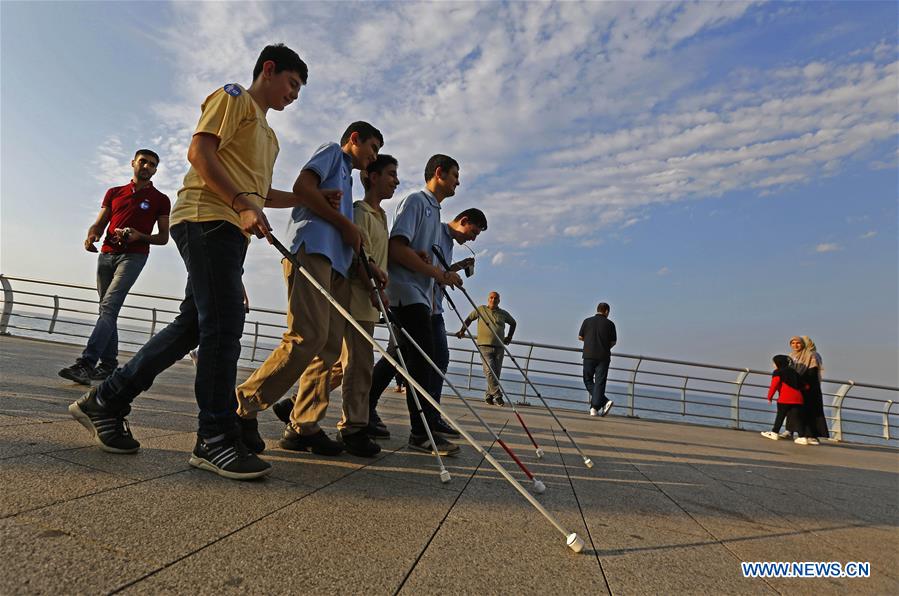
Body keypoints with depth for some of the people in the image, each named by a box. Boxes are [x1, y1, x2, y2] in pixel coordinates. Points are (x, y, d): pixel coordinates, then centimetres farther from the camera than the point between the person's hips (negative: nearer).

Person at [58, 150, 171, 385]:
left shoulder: (160, 200, 7)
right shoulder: (114, 193, 18)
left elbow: (164, 237, 6)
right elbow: (99, 224, 15)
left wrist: (139, 236, -13)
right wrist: (91, 236, -8)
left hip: (133, 256, -5)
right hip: (107, 254, 5)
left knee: (109, 306, -18)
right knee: (108, 310, 6)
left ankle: (86, 362, -25)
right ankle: (109, 364, 11)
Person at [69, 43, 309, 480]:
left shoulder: (267, 132, 31)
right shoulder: (233, 97, 5)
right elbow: (199, 152, -10)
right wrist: (243, 205, -21)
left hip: (231, 231, 9)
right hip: (208, 219, -9)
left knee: (193, 325, 6)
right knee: (223, 324, -14)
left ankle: (104, 402, 18)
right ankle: (216, 439, -8)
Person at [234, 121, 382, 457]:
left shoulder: (346, 176, 35)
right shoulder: (333, 151, 14)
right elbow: (302, 187, -7)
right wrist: (346, 224, -4)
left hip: (336, 261, 9)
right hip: (311, 249, -9)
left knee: (331, 345, 0)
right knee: (308, 337, -21)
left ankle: (303, 427, 4)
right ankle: (243, 407, -11)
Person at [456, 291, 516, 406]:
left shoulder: (504, 314, 14)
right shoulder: (481, 309, 8)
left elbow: (513, 323, 31)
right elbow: (469, 319, 20)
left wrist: (509, 337, 24)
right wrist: (462, 331, 13)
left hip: (499, 347, 3)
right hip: (485, 346, -3)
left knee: (496, 373, 0)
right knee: (489, 371, -19)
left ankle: (489, 396, 12)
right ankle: (498, 395, -17)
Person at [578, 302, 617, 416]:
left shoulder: (587, 321, 2)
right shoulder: (610, 324, 0)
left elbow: (580, 337, 8)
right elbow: (614, 342, 6)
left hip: (589, 355, 0)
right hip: (603, 356, 0)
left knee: (588, 381, 13)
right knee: (599, 383, 3)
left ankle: (604, 401, -1)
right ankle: (594, 408, -3)